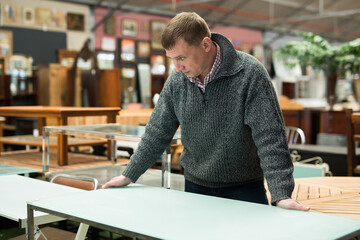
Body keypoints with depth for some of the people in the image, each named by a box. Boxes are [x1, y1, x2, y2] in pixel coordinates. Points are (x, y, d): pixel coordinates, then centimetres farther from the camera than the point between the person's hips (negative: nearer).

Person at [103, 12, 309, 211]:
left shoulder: (249, 73, -18)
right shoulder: (177, 80, -3)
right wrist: (129, 175, 9)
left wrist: (281, 194, -27)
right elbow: (158, 132, 7)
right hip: (195, 186, 4)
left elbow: (269, 138, -20)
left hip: (245, 187, -3)